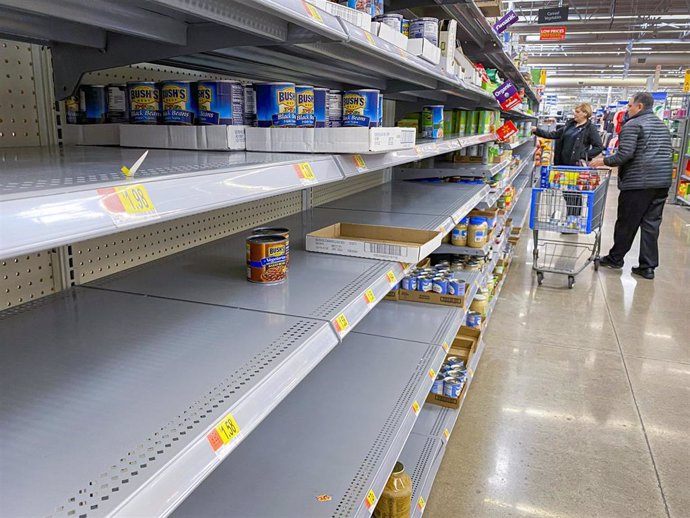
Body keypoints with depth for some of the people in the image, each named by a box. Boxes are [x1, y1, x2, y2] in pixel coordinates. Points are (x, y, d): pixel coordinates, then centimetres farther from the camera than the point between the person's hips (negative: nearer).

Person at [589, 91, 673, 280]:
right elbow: (669, 153, 19)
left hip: (638, 182, -7)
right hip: (663, 181, 7)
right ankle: (648, 266, 7)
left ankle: (615, 258, 17)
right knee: (651, 223, 7)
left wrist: (604, 161, -4)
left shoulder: (632, 125, -7)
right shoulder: (663, 126, 19)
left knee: (626, 223, 4)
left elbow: (625, 154, -16)